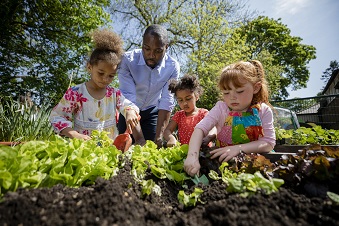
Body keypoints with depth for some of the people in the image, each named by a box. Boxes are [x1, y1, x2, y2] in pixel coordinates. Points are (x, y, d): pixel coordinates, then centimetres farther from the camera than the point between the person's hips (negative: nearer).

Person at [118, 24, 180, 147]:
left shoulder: (173, 67, -21)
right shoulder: (128, 60, -26)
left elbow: (167, 102, -24)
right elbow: (128, 98, -32)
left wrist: (159, 135, -32)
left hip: (152, 111, 1)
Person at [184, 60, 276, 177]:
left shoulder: (263, 111, -7)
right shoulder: (221, 108, -10)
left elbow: (269, 143, -12)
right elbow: (200, 129, -23)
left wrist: (238, 148, -27)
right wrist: (192, 156, -40)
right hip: (223, 161, 0)